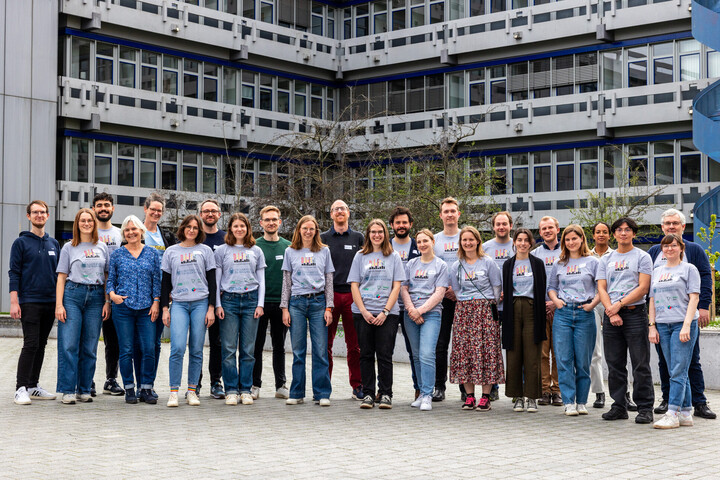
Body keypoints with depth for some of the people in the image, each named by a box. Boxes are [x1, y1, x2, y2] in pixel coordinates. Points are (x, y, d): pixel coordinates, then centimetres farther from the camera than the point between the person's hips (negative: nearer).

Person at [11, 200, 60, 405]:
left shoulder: (54, 244, 13)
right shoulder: (21, 242, -1)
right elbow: (14, 273, -5)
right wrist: (14, 302, -12)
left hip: (50, 303, 5)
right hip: (29, 302, -5)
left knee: (41, 345, 8)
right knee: (31, 344, -11)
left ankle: (33, 386, 16)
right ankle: (21, 388, -6)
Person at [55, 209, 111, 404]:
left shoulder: (102, 247, 13)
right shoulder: (69, 247, 7)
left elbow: (107, 277, 13)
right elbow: (61, 277, 4)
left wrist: (107, 302, 3)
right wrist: (59, 304, -6)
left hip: (96, 297, 2)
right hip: (72, 294, -2)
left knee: (90, 347, 3)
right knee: (69, 345, -8)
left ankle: (84, 390, 10)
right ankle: (68, 390, -4)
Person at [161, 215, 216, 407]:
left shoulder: (205, 250, 9)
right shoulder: (171, 252, 11)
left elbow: (212, 281, 7)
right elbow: (166, 282, 12)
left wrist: (211, 308, 0)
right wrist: (165, 308, 3)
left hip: (201, 304, 0)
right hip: (178, 304, 0)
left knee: (196, 350, 0)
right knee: (178, 348, -14)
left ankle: (192, 391, 8)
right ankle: (174, 391, -7)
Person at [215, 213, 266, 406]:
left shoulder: (256, 251, 12)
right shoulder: (222, 251, 8)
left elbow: (261, 280, 13)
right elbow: (216, 279, 7)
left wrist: (260, 304, 3)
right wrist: (218, 304, -2)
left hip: (251, 300, 1)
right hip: (229, 301, -1)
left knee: (248, 349, 1)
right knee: (229, 349, -3)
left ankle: (246, 390, 7)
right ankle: (231, 390, 3)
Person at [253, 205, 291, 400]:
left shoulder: (289, 247, 7)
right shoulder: (253, 246, 1)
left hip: (282, 303, 2)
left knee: (279, 346, 9)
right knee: (256, 346, 1)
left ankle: (281, 385, 16)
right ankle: (255, 385, 10)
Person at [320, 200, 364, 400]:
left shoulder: (359, 238, 12)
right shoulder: (323, 238, 10)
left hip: (353, 294, 0)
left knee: (355, 344, 1)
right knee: (326, 343, 1)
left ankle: (357, 386, 7)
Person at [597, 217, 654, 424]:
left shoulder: (642, 257, 3)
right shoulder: (606, 260, 15)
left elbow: (643, 288, -6)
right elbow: (601, 288, 7)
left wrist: (619, 304, -13)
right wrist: (611, 312, -7)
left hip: (634, 314, -4)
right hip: (611, 316, 4)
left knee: (640, 364, -4)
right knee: (615, 364, 7)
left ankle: (645, 408, 0)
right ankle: (619, 406, 14)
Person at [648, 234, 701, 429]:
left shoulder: (689, 269, 3)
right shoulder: (657, 272, 18)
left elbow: (694, 298, -5)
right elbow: (652, 300, 17)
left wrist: (686, 325, -15)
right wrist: (652, 326, 7)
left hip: (683, 324, -5)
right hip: (663, 325, 5)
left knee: (678, 372, -10)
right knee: (675, 372, 5)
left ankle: (672, 414, -13)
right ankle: (686, 413, 10)